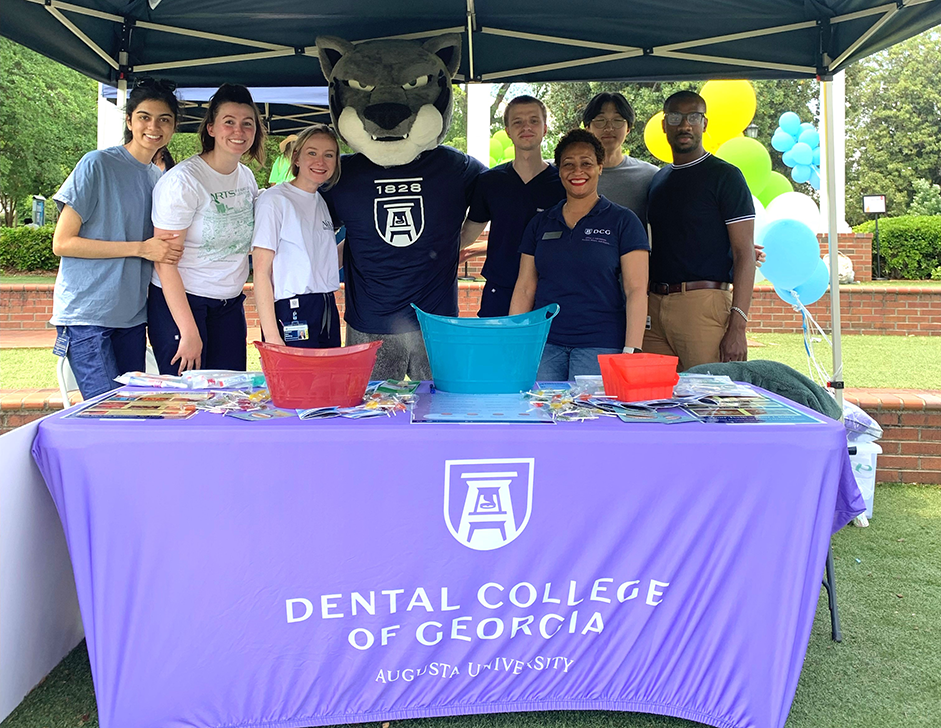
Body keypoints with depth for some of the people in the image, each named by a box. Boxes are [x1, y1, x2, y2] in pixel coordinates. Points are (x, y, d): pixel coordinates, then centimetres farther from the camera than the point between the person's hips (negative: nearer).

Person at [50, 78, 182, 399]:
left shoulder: (160, 179, 12)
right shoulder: (97, 165, -7)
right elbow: (62, 243, -11)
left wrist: (168, 247, -2)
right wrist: (140, 248, -16)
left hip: (132, 315, 6)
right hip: (86, 313, -6)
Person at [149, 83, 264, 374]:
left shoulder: (247, 178, 7)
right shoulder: (183, 180, -14)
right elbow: (164, 262, -16)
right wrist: (189, 332, -19)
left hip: (230, 305, 6)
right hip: (179, 303, -6)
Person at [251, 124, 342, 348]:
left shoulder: (321, 202, 14)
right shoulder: (274, 199, -7)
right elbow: (261, 271, -12)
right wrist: (271, 336, -19)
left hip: (328, 312, 7)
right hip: (292, 315, -7)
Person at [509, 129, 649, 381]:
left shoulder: (622, 221, 3)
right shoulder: (540, 223, 13)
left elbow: (636, 290, -3)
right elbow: (524, 289, 12)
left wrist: (631, 351, -12)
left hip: (600, 346, -3)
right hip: (544, 344, 3)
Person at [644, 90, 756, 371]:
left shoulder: (725, 176, 0)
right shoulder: (658, 180, 19)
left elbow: (744, 253, -7)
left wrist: (737, 327, -16)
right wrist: (643, 307, 12)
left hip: (704, 304, -6)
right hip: (655, 305, 6)